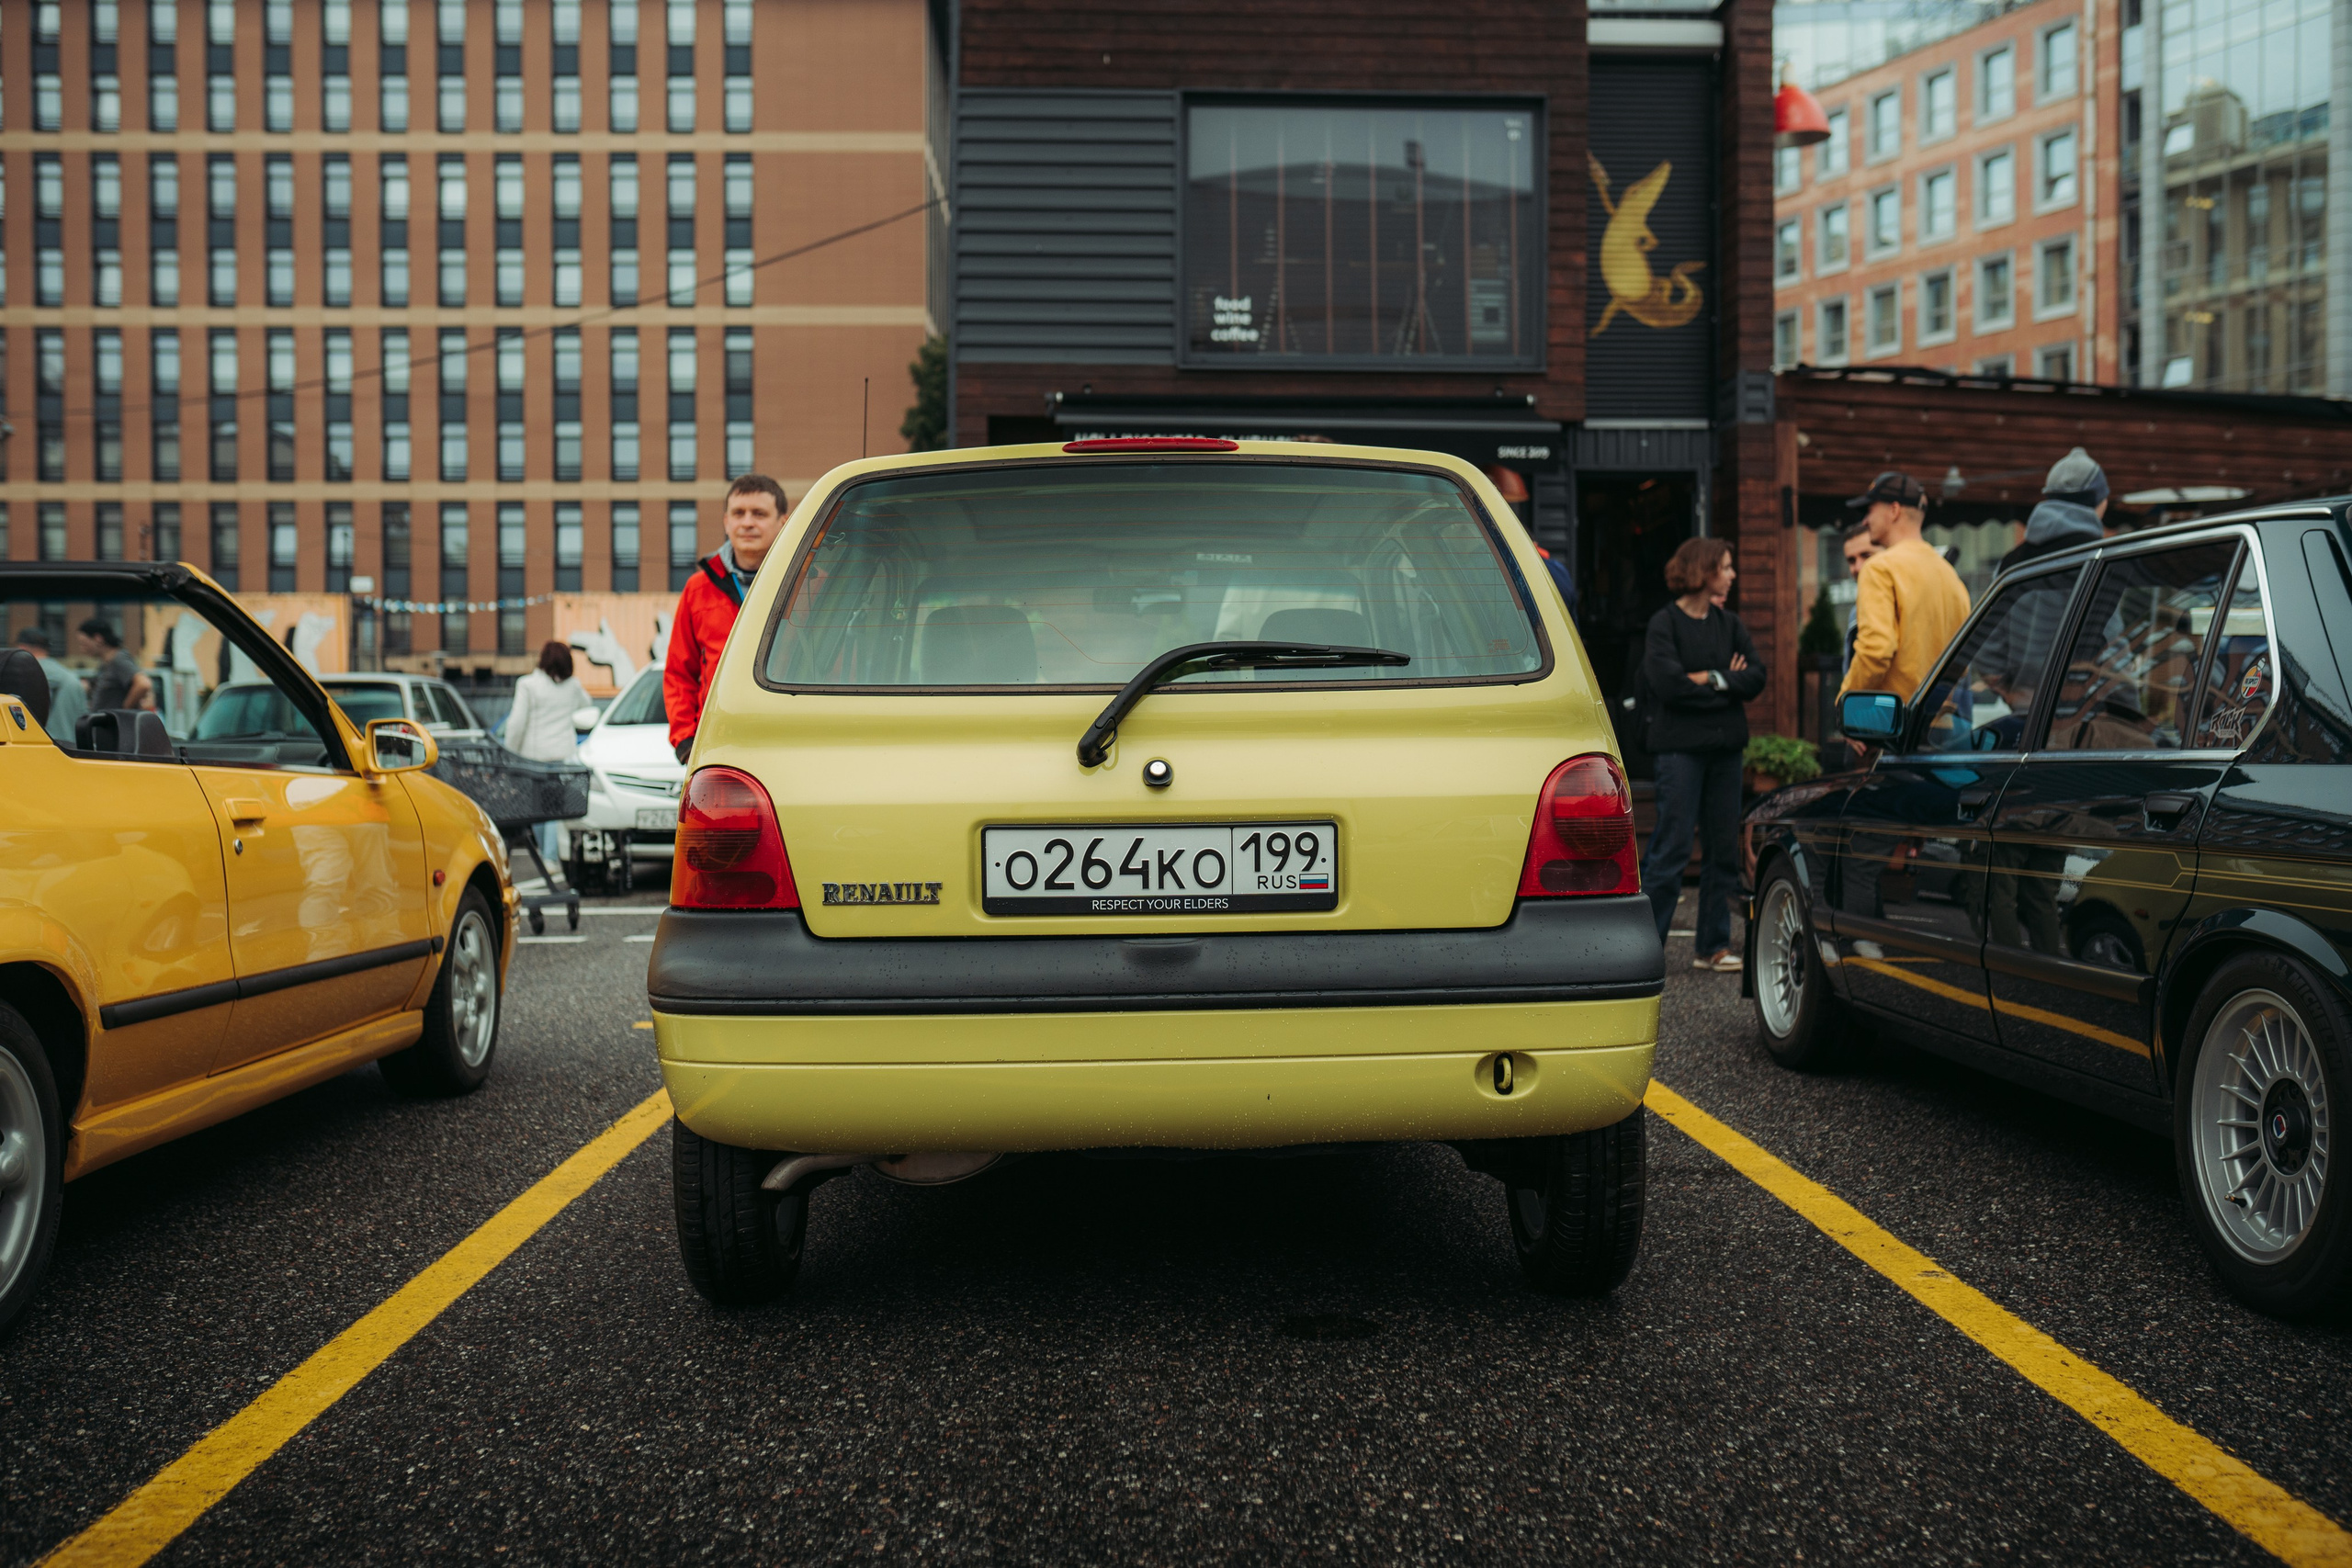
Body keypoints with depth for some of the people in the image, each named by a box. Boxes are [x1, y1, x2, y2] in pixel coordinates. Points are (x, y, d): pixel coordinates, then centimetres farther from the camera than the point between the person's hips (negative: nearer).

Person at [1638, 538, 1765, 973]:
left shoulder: (1729, 624, 14)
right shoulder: (1664, 623, -4)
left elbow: (1756, 677, 3)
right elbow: (1668, 683, -17)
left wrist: (1707, 679, -10)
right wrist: (1725, 682, -6)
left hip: (1725, 747, 6)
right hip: (1680, 747, -6)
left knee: (1724, 848, 7)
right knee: (1672, 847, -8)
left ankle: (1712, 945, 15)